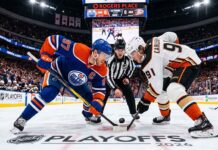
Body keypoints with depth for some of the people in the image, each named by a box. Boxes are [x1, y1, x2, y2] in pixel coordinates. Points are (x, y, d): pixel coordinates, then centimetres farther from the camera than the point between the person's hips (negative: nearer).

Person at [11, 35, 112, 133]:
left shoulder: (101, 70, -23)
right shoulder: (78, 50, -41)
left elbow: (100, 89, -15)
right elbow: (54, 39, -33)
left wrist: (97, 103, -32)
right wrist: (45, 57, -35)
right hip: (57, 72, -5)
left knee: (89, 97, 5)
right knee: (47, 94, -26)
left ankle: (88, 115, 39)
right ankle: (21, 120, -14)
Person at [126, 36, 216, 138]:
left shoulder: (150, 58, -23)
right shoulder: (150, 48, 7)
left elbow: (155, 84, -24)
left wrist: (145, 102, -14)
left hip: (189, 62, -11)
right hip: (179, 64, 11)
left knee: (173, 90, -32)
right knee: (161, 90, 17)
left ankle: (203, 123, -35)